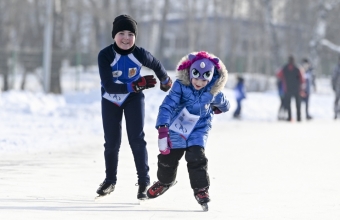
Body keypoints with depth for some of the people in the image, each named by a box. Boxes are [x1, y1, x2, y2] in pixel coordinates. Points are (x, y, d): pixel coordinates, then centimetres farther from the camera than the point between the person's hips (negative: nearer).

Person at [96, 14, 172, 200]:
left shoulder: (140, 54, -21)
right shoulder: (105, 55, -26)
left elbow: (156, 65, 3)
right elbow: (109, 87, -31)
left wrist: (165, 81, 22)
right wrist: (136, 85, -37)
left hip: (133, 98, 0)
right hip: (111, 99, 0)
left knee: (136, 139, -10)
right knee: (112, 142, 4)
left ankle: (144, 181, 0)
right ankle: (110, 180, 23)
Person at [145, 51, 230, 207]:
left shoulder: (213, 91, -15)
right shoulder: (180, 85, -23)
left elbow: (224, 106, 9)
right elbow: (167, 106, -30)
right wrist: (162, 130, -39)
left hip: (199, 129, 0)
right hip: (177, 127, 0)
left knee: (196, 158, -20)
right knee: (168, 158, 11)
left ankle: (201, 189, -2)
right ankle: (165, 181, 42)